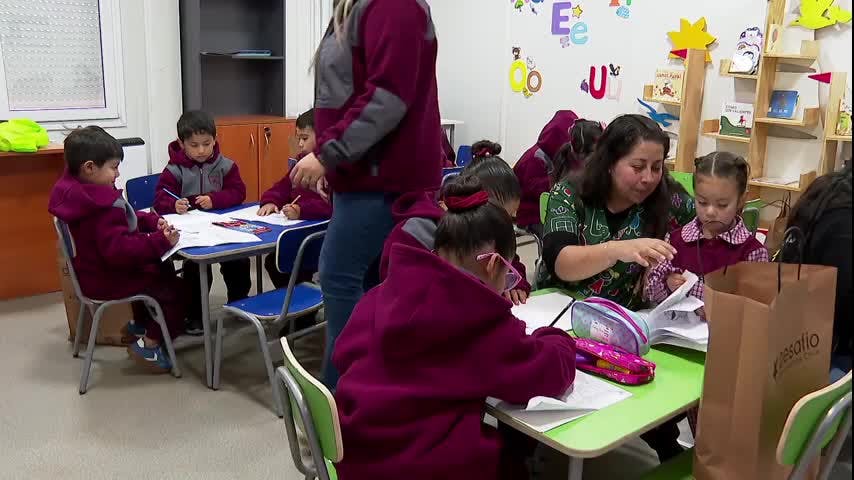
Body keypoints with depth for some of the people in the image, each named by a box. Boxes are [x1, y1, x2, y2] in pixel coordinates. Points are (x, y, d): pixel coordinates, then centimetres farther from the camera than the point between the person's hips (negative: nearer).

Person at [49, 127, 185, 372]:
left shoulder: (79, 191, 2)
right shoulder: (103, 207, -31)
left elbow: (123, 219, 11)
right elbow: (119, 248, -38)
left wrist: (152, 221, -3)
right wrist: (161, 241, -41)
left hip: (96, 269, 10)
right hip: (107, 279, -10)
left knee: (162, 270, 30)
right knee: (175, 289, -1)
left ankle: (140, 323, 42)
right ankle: (149, 344, 5)